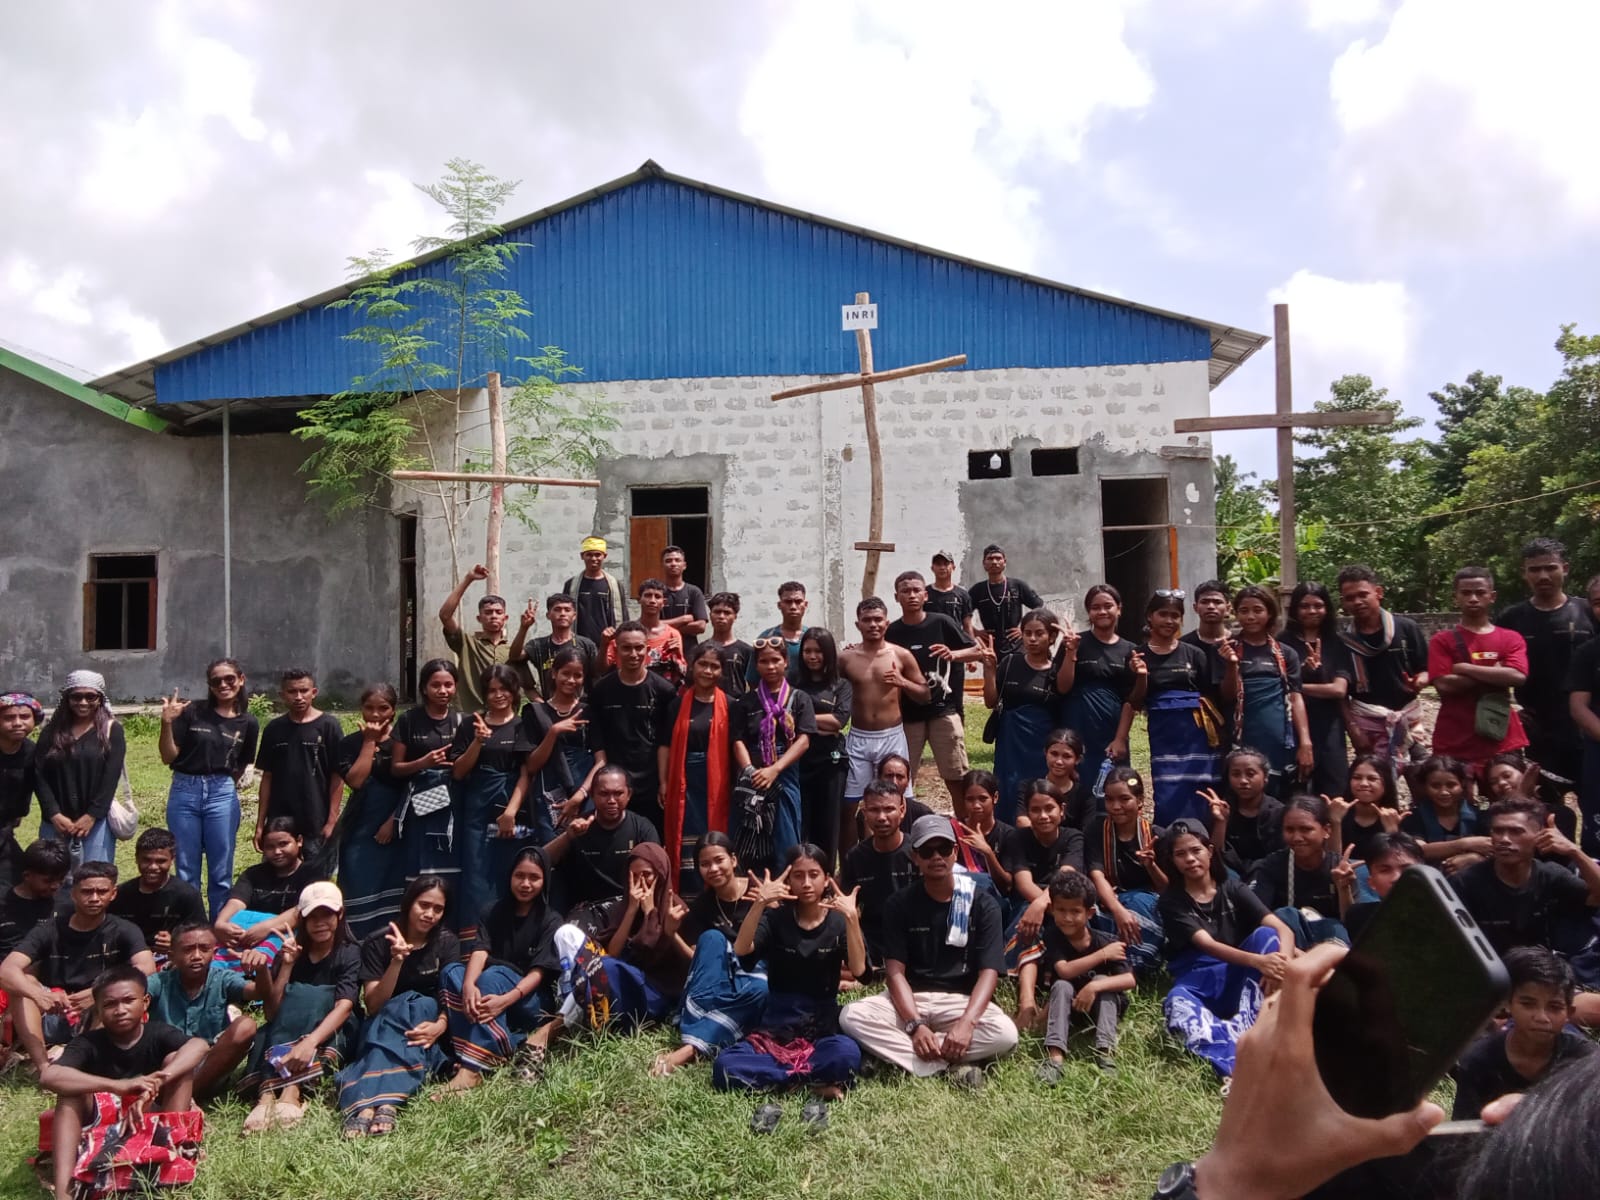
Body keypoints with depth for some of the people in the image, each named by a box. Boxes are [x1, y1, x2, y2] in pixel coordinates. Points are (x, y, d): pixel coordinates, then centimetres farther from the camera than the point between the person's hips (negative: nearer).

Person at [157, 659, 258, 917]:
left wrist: (225, 785, 6)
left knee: (221, 873, 7)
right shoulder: (192, 712, -3)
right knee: (186, 871, 9)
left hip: (223, 794, 1)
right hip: (184, 792, -1)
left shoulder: (248, 723, 3)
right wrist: (167, 723, -16)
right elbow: (168, 757, -4)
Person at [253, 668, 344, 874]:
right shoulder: (274, 728, 7)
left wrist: (332, 820, -10)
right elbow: (267, 777, 11)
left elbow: (338, 776, -4)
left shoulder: (328, 726, -4)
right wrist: (260, 823, 7)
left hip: (317, 825, -3)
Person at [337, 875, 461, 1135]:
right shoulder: (377, 943, -6)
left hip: (426, 1029, 0)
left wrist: (440, 1025, -33)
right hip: (384, 1024, 0)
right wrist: (397, 961, -27)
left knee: (419, 1006, -32)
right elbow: (373, 1006, -13)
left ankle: (366, 1103, -50)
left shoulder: (447, 943, -2)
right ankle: (386, 1101, -55)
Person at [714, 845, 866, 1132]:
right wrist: (759, 903, -32)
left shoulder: (838, 921, 1)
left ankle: (775, 1074, -17)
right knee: (724, 1067, -27)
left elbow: (858, 970, -16)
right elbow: (741, 950, -18)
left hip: (822, 1027, -1)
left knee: (847, 1054, -37)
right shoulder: (776, 917, 1)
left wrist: (852, 918, -29)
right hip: (774, 1027, 2)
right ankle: (819, 1082, -21)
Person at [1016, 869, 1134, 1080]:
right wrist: (1102, 955, -30)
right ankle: (1055, 1056, -43)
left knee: (1101, 980, -28)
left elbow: (1129, 980, -28)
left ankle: (1105, 1053, -36)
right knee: (1062, 986, -29)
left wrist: (1094, 987, -42)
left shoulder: (1107, 942, -18)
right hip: (1067, 1008, 1)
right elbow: (1064, 971, -30)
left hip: (1101, 1007, 0)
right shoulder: (1053, 937, -15)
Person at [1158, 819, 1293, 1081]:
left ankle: (1248, 1028, -31)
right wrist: (1258, 961, -39)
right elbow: (1208, 945, -20)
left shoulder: (1233, 889, 3)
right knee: (1177, 1003, -37)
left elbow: (1282, 928, -11)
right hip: (1199, 984, -3)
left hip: (1239, 980, 3)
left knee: (1266, 934, -23)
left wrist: (1284, 960, -36)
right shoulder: (1172, 901, -3)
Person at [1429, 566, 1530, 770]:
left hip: (1502, 741, 2)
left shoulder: (1511, 639, 8)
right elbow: (1444, 684, -10)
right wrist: (1495, 675, -7)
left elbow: (1517, 676, -10)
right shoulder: (1442, 640, 3)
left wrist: (1465, 668, -10)